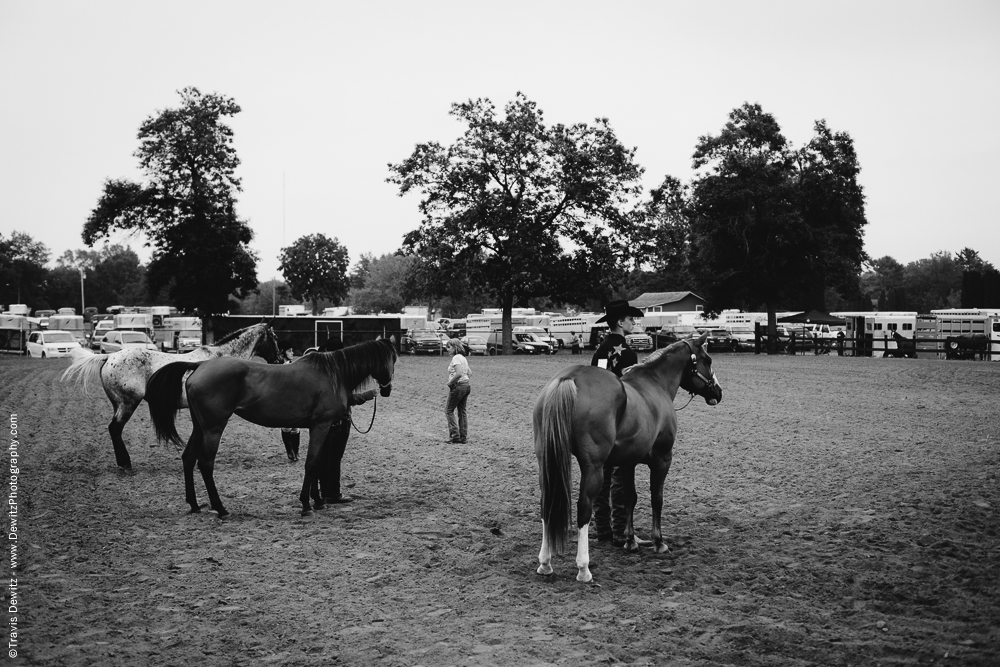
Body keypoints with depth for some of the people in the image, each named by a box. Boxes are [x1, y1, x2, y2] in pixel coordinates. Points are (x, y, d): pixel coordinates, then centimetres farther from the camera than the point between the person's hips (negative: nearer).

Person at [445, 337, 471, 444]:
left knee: (449, 411, 1)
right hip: (466, 385, 9)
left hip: (458, 386, -9)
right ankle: (463, 437, 13)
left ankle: (455, 436, -3)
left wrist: (450, 382, -16)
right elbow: (470, 373, 20)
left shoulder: (456, 358, -14)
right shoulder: (463, 358, 15)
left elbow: (459, 373, -27)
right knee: (462, 412, 12)